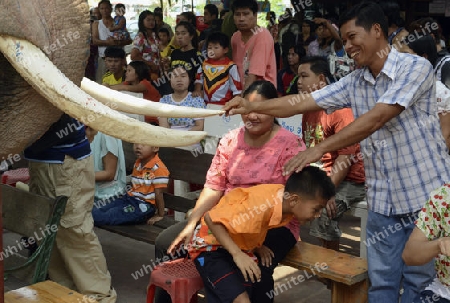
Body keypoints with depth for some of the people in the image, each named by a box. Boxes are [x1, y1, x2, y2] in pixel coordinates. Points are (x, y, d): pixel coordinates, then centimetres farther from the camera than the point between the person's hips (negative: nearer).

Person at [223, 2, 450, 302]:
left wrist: (320, 149, -28)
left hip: (425, 193, -5)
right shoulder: (354, 83, 5)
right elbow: (303, 102, 0)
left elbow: (376, 118, -24)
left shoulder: (415, 67, -14)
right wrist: (253, 106, -13)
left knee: (421, 278, 8)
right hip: (382, 199, 5)